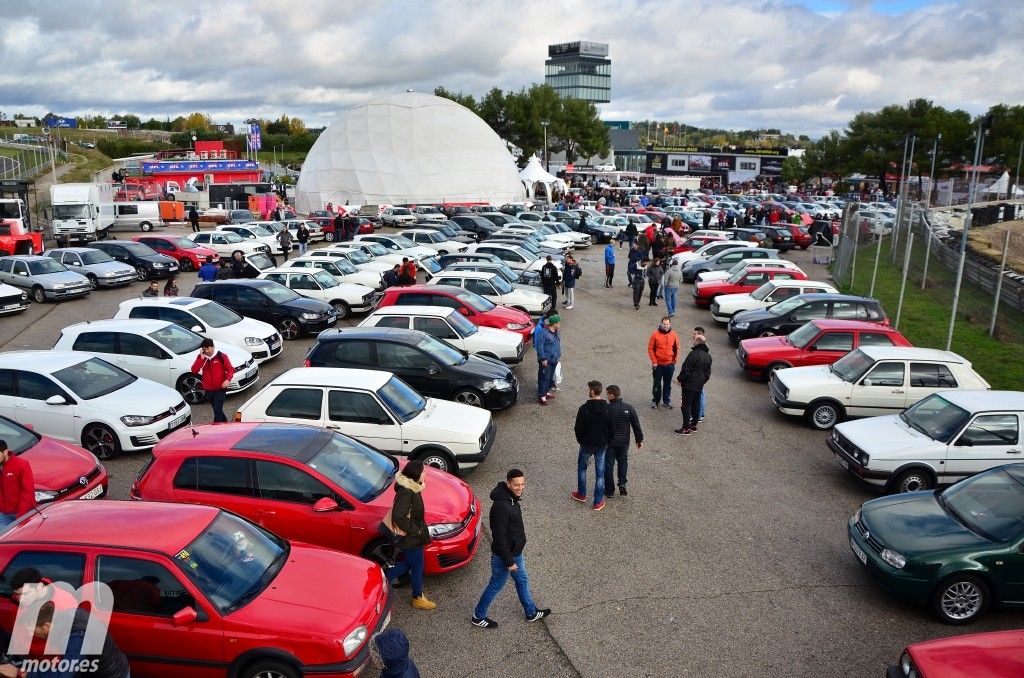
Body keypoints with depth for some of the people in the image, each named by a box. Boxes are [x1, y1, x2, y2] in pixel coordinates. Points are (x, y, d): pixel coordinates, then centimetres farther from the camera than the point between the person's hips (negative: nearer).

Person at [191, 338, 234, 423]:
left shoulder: (221, 356, -7)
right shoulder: (201, 357, 3)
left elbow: (230, 369, -5)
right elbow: (194, 370, -8)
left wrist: (227, 379, -22)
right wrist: (201, 358, -16)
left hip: (220, 388, -5)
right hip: (208, 390, 5)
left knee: (217, 410, -12)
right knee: (216, 409, 17)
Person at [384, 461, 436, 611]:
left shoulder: (411, 487, -2)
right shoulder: (406, 493, -31)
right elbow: (399, 517, -35)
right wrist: (415, 531, -24)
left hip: (412, 536, 9)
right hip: (411, 540, -9)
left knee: (409, 563, 26)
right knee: (417, 568, 12)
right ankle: (418, 598, 32)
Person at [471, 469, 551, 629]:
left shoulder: (512, 498, -3)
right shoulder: (501, 506, -34)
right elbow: (500, 538, -29)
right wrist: (509, 562, -22)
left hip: (515, 552, 9)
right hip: (504, 555, -9)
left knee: (522, 581, 24)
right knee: (496, 586, 11)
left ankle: (531, 613, 43)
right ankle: (478, 617, 31)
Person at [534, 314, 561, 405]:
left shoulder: (556, 332, 6)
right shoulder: (543, 333, -21)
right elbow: (539, 346, -20)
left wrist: (559, 355, 20)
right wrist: (543, 359, -20)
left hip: (554, 360, 8)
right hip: (546, 360, -8)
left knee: (550, 377, 17)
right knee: (544, 378, -3)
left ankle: (546, 392, 31)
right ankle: (541, 396, 3)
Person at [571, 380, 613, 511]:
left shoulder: (584, 408, -19)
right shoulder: (608, 409, -10)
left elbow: (579, 428, -12)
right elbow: (612, 427, -3)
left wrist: (580, 440, 6)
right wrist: (607, 440, 11)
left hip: (586, 444, -2)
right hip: (602, 445, 2)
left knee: (581, 468, 22)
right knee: (600, 473, 10)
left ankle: (581, 494, 33)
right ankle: (598, 502, 15)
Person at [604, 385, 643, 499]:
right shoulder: (629, 408, -7)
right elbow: (636, 426, -1)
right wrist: (639, 440, 11)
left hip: (609, 443, -3)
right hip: (624, 442, 3)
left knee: (608, 466, 10)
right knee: (623, 462, 24)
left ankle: (609, 491, 16)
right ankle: (622, 483, 10)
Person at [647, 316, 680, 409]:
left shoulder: (674, 334, -3)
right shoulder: (655, 334, -11)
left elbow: (676, 348, 8)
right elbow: (650, 348, -7)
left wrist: (675, 360, 4)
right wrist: (654, 362, -9)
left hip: (670, 365, 2)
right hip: (658, 365, -2)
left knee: (668, 384, 14)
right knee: (657, 384, 8)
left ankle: (667, 400, 28)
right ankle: (655, 401, 23)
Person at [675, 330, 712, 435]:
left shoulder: (694, 354, -20)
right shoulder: (708, 355, 6)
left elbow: (686, 370, -18)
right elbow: (708, 372, 14)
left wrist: (679, 379, -5)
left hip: (689, 385, -8)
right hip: (700, 385, 8)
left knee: (686, 406, -2)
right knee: (696, 405, 17)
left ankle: (686, 428, -1)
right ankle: (694, 424, 25)